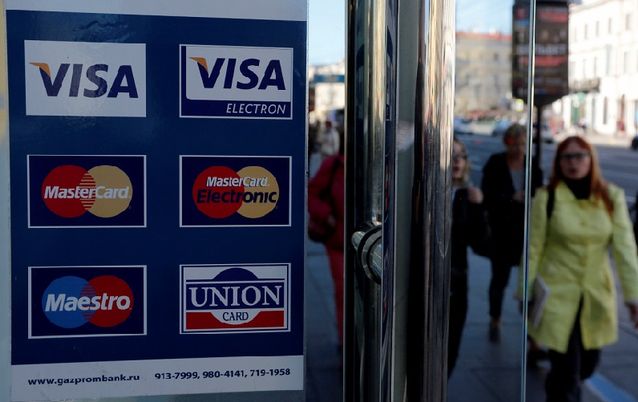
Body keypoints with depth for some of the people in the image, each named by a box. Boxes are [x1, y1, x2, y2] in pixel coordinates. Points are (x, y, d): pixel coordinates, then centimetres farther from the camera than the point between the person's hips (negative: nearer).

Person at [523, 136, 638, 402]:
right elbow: (533, 249, -5)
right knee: (567, 373, -3)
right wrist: (525, 294, -2)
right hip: (557, 294, -3)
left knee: (588, 365, 19)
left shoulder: (612, 197, -3)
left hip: (597, 295, 3)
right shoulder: (547, 197, -9)